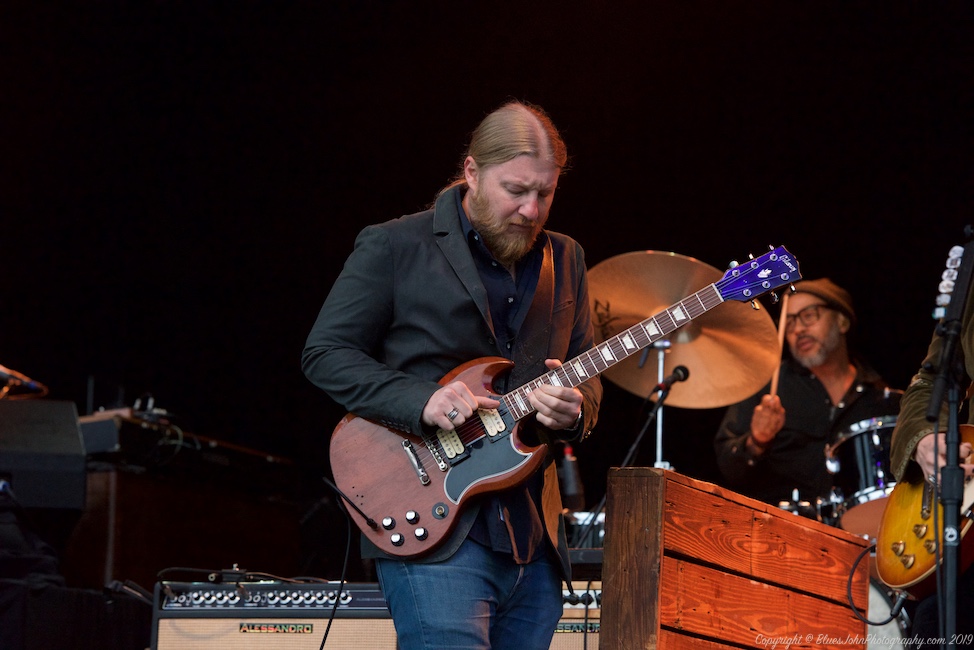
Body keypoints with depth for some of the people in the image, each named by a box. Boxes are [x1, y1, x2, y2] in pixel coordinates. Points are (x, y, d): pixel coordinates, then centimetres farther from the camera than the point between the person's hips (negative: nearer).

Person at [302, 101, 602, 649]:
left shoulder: (564, 260, 15)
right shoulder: (394, 247, -1)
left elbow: (587, 373, 18)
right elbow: (325, 352, -2)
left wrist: (574, 409, -7)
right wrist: (422, 400, -17)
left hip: (535, 535, 6)